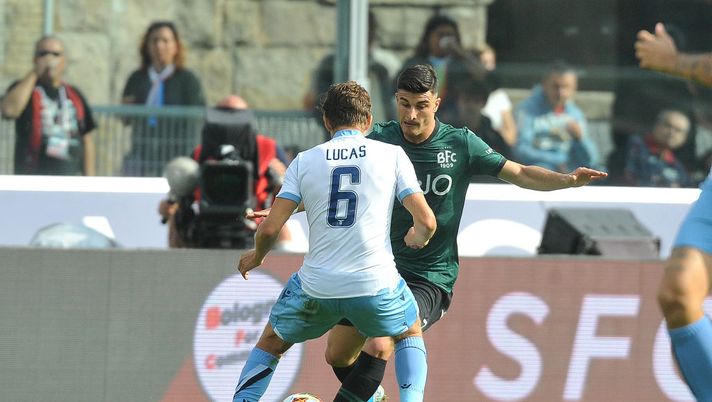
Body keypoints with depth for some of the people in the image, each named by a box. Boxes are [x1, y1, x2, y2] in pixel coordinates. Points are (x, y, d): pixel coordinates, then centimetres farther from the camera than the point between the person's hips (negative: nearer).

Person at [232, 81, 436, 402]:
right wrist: (416, 238, 24)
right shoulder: (392, 155, 4)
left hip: (317, 288, 1)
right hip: (376, 284, -1)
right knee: (411, 333, 30)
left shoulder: (304, 161, 5)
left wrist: (256, 256, 22)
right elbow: (426, 221, 0)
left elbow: (270, 228, -1)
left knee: (271, 343, 26)